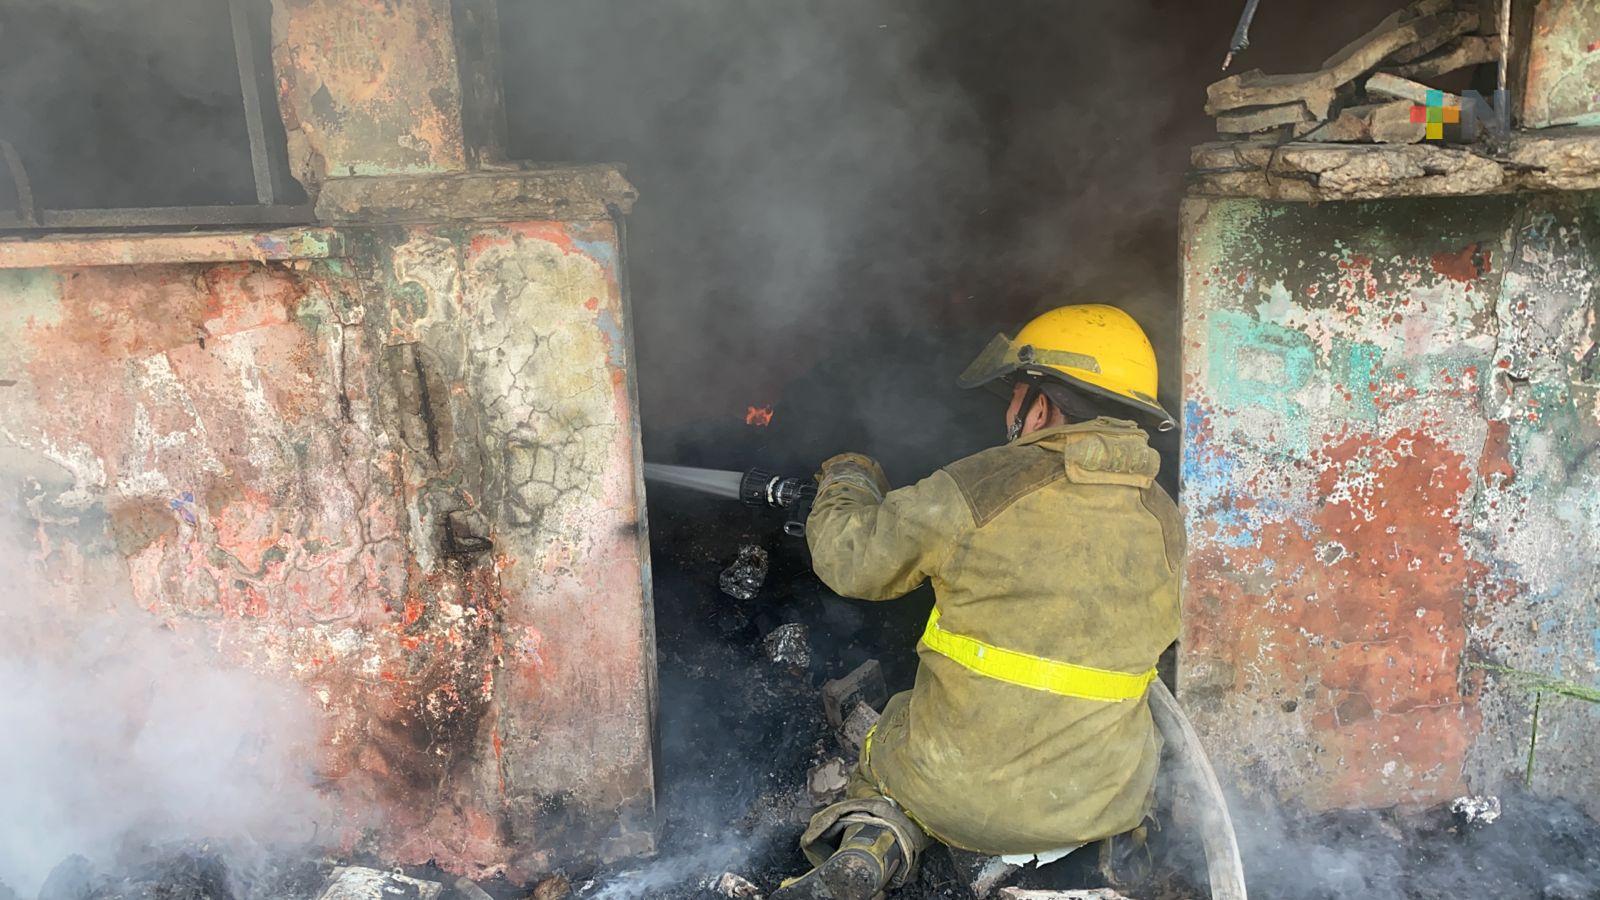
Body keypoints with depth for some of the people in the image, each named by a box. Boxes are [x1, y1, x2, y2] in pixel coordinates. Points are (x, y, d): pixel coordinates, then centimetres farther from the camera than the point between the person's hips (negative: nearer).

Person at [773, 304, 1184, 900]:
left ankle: (873, 843, 0)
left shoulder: (979, 488, -16)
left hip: (956, 793, -3)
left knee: (884, 752, 28)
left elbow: (851, 560, -4)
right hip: (1098, 802, 4)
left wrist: (845, 484, 17)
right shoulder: (1166, 523, -3)